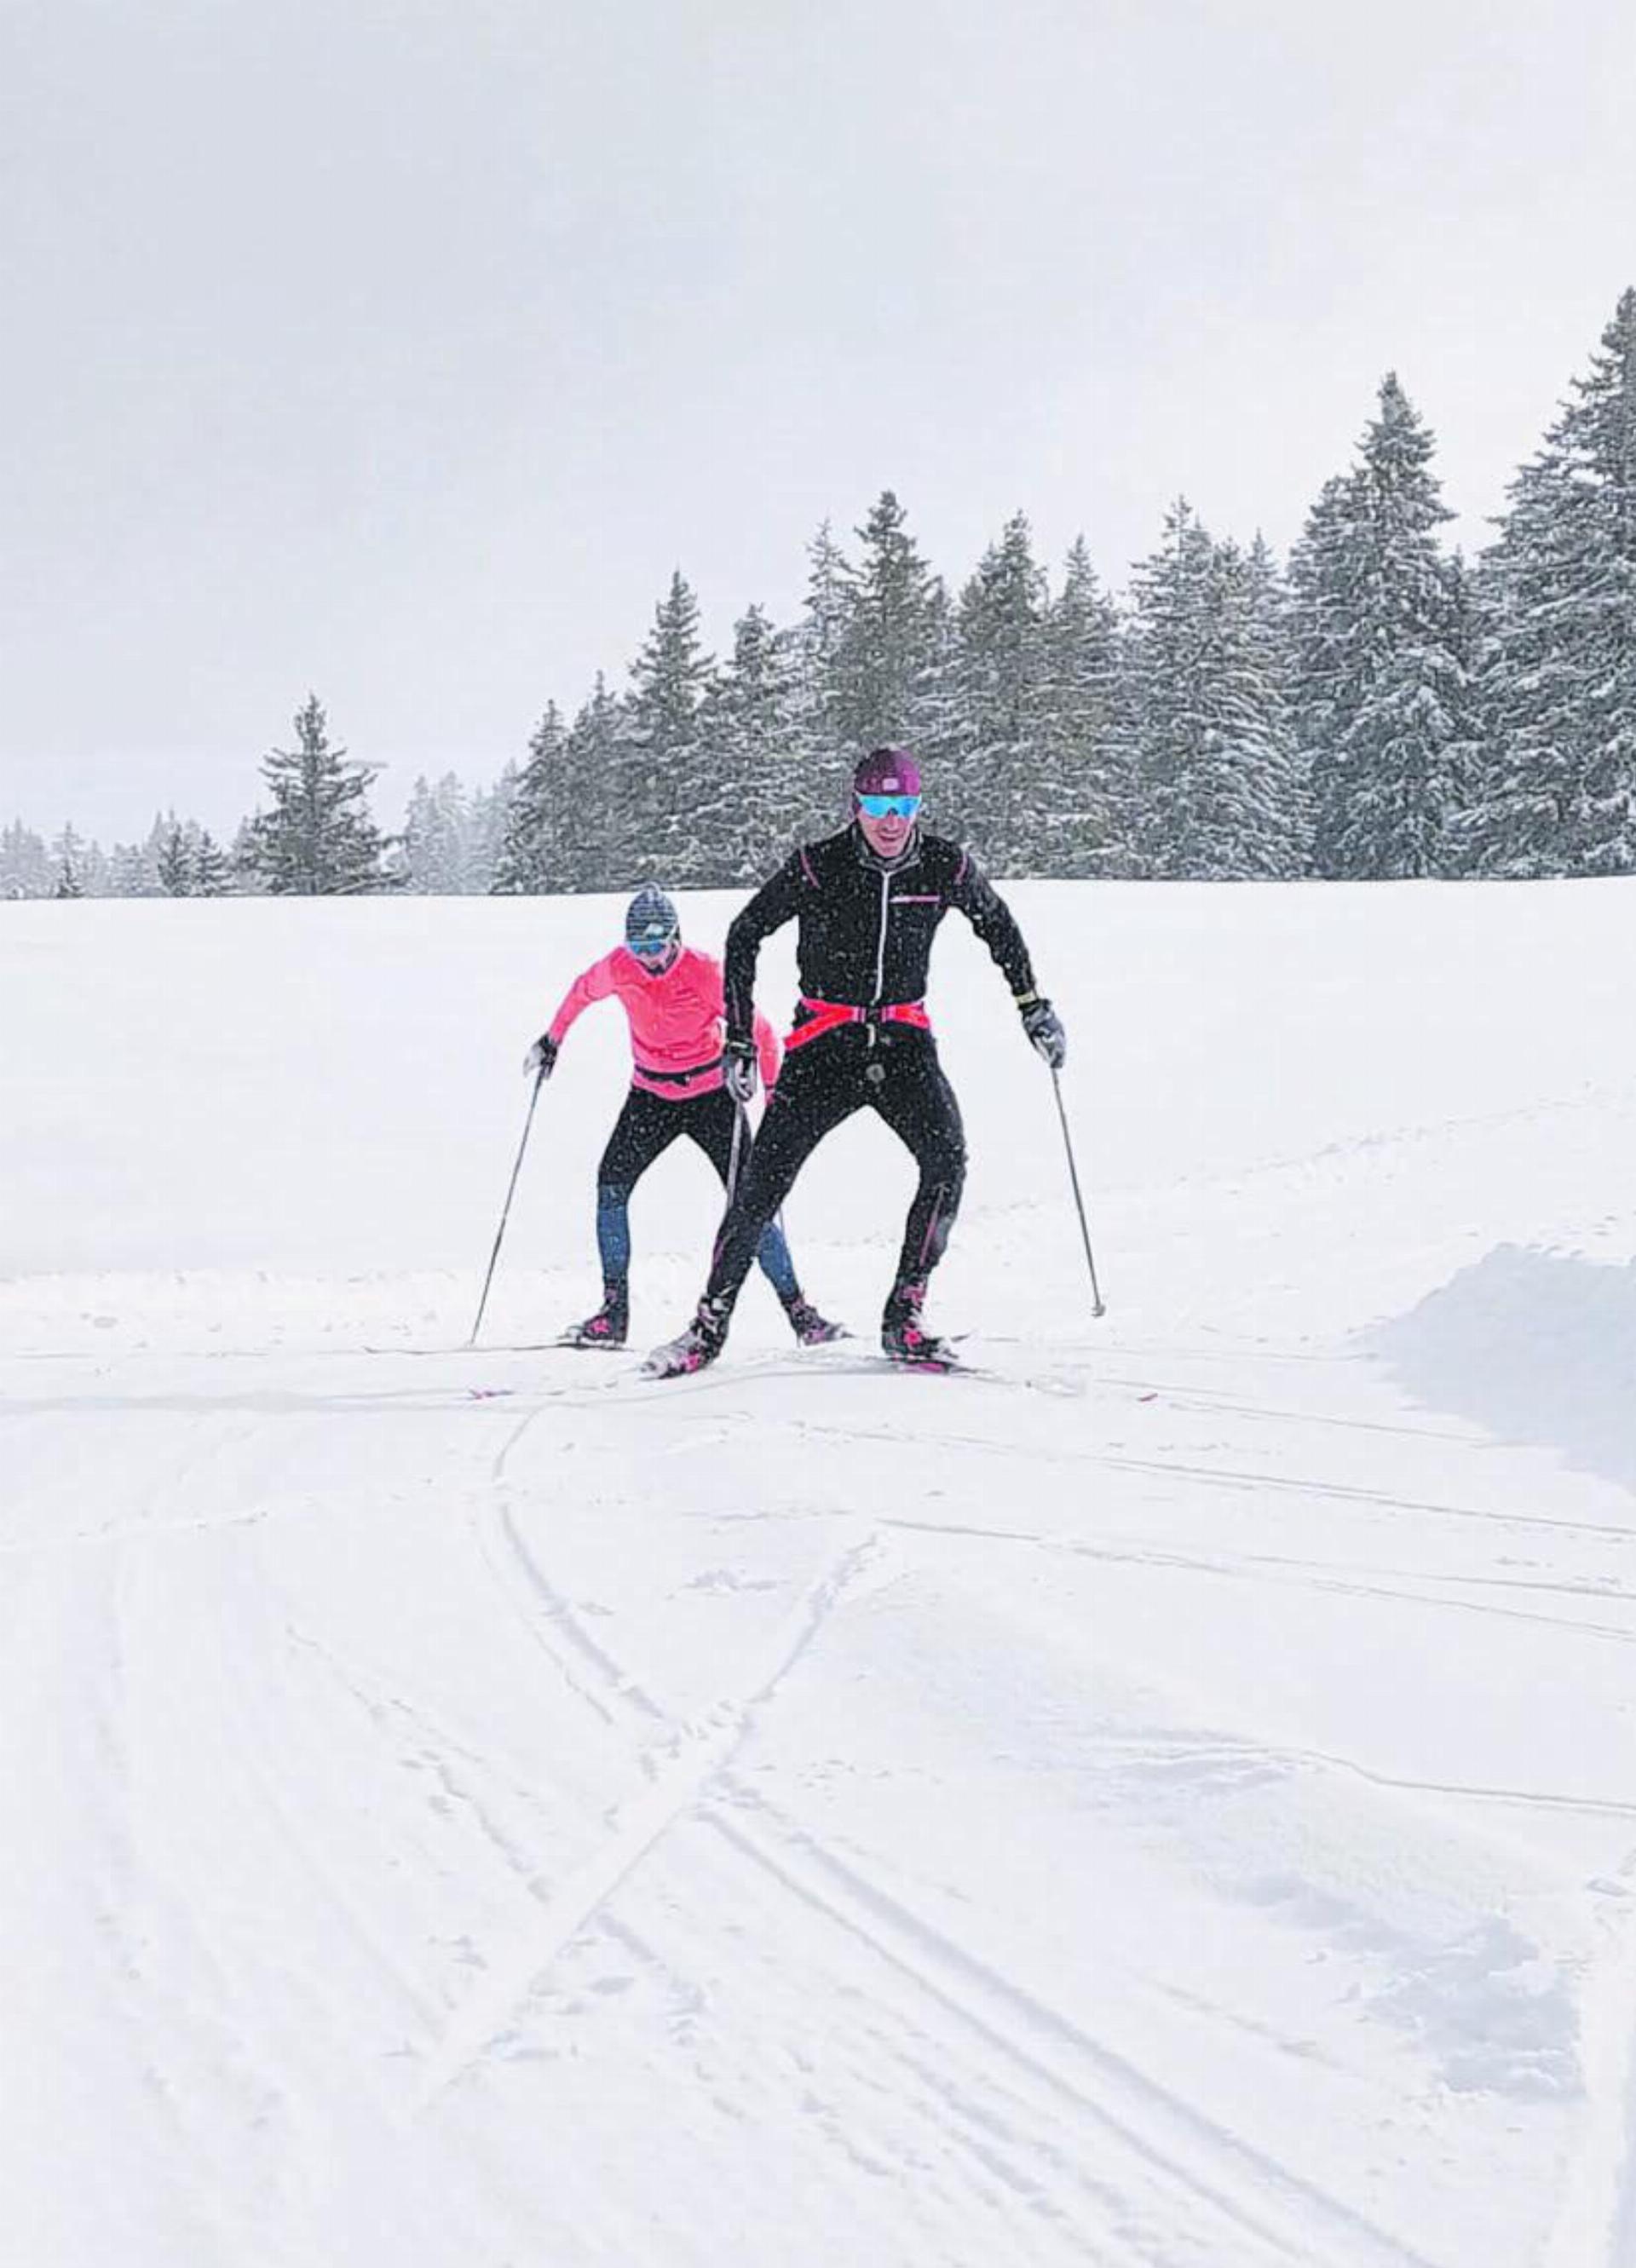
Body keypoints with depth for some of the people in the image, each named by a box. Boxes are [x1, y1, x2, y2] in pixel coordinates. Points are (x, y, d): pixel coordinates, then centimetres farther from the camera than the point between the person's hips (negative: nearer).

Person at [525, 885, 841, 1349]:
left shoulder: (704, 972, -20)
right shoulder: (619, 968, -11)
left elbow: (756, 1028, -12)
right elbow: (583, 992, 12)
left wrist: (775, 1089, -15)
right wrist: (552, 1040, 18)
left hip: (711, 1094, -3)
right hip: (651, 1096, 3)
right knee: (611, 1184, -14)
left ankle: (798, 1310, -2)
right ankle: (614, 1311, -7)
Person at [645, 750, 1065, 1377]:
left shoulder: (944, 866, -5)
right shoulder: (817, 867, -11)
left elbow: (997, 923, 15)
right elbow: (746, 934, 0)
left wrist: (1033, 1005, 13)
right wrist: (739, 1038, -4)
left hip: (903, 1040, 2)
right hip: (825, 1040, -1)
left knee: (946, 1159, -22)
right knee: (762, 1182, -9)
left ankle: (904, 1322, -13)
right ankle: (710, 1324, 6)